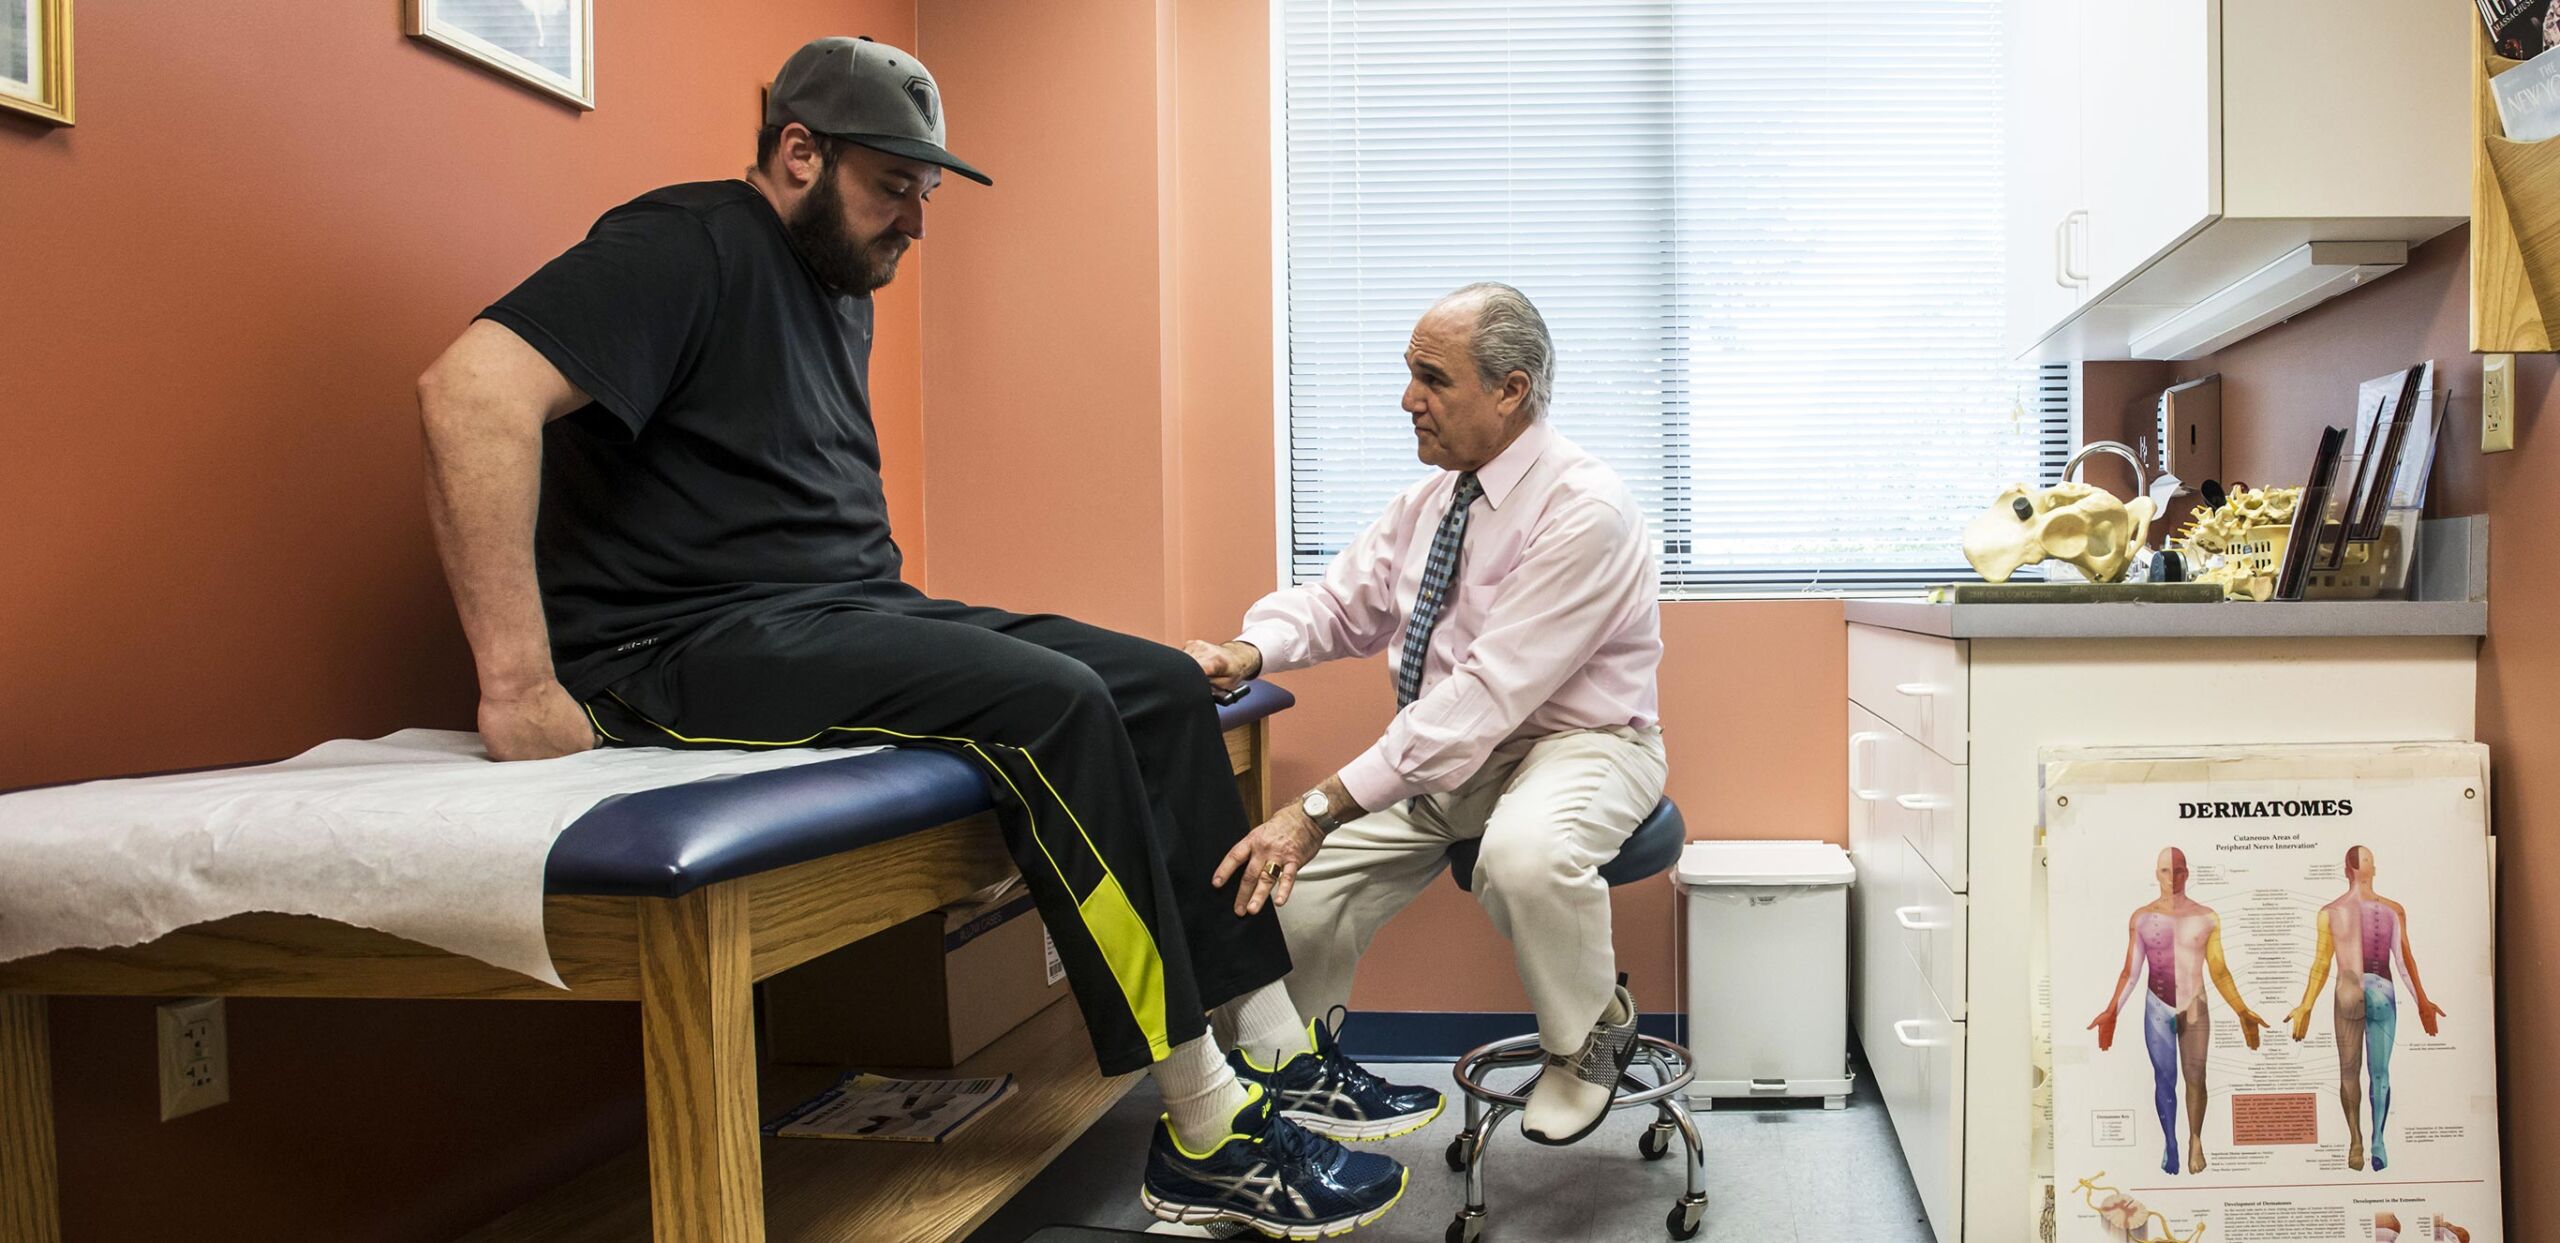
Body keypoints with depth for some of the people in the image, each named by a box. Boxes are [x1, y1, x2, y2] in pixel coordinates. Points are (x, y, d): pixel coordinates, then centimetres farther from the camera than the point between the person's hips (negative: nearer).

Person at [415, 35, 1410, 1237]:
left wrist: (909, 621, 6)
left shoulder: (841, 291, 19)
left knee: (1162, 684, -2)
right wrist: (518, 683, -28)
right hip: (694, 643, -9)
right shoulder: (692, 246, -10)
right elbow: (471, 387, -24)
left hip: (850, 616, 9)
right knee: (1051, 706, -27)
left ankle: (1277, 1049, -4)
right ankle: (1204, 1137, -20)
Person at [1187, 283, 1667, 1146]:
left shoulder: (1585, 511, -24)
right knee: (1294, 872, -7)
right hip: (1444, 753, 7)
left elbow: (1486, 693, -30)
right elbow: (1342, 604, 8)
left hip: (1576, 744, -7)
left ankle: (1590, 1037, -7)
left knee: (1526, 853, -39)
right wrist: (1250, 651, -17)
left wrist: (1325, 806, -34)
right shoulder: (1430, 499, 2)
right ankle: (1297, 1080, 19)